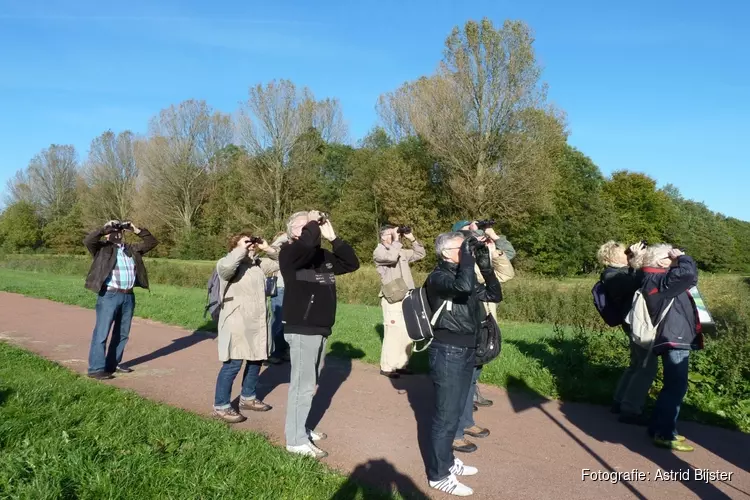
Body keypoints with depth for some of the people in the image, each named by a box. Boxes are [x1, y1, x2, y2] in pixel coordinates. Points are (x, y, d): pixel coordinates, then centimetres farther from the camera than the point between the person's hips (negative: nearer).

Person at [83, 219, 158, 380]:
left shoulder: (131, 249, 14)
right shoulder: (102, 248, -1)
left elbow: (151, 242, 16)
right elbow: (88, 240, -19)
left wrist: (137, 231, 6)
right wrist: (105, 229, -15)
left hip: (128, 296, 6)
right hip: (109, 296, -6)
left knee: (122, 333, 13)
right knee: (102, 333, -4)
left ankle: (113, 364, 26)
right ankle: (96, 368, 1)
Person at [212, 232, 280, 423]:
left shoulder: (259, 264, 13)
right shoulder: (230, 264, -9)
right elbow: (224, 266, -34)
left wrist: (268, 249, 6)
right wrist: (242, 249, -20)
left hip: (257, 323, 9)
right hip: (236, 323, -8)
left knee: (256, 361, 17)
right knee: (233, 364, -5)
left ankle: (247, 398, 35)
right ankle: (221, 406, 8)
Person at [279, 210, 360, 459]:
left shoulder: (323, 256, 12)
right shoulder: (290, 253, -11)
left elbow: (352, 263, 9)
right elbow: (308, 242, -33)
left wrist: (332, 237, 2)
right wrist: (313, 223, -12)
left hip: (320, 328, 8)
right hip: (302, 329, -8)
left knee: (309, 383, 17)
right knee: (302, 385, -2)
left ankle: (301, 428, 31)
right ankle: (296, 440, 9)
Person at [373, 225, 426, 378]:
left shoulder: (402, 252, 18)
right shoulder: (379, 252, -4)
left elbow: (421, 254, 21)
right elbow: (391, 257, -25)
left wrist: (412, 239, 11)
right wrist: (396, 240, -12)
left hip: (407, 299, 7)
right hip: (392, 300, -7)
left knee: (407, 334, 10)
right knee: (393, 334, -8)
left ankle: (401, 365, 19)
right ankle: (386, 367, 2)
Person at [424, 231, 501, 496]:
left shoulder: (460, 274, 12)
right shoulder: (438, 277, -15)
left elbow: (495, 295, 13)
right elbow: (464, 286, -36)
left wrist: (485, 265, 2)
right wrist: (467, 254, -21)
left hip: (466, 350, 9)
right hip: (448, 351, -9)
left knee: (455, 412, 19)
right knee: (446, 415, 1)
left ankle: (447, 461, 35)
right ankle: (438, 474, 14)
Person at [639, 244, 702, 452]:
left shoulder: (657, 279, 17)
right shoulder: (658, 280, -16)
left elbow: (685, 278, 25)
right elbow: (689, 274, -27)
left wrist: (679, 261, 13)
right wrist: (682, 257, -8)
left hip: (676, 339, 11)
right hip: (674, 340, -11)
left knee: (672, 387, 17)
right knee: (676, 388, -7)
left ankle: (658, 428, 25)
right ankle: (665, 435, 0)